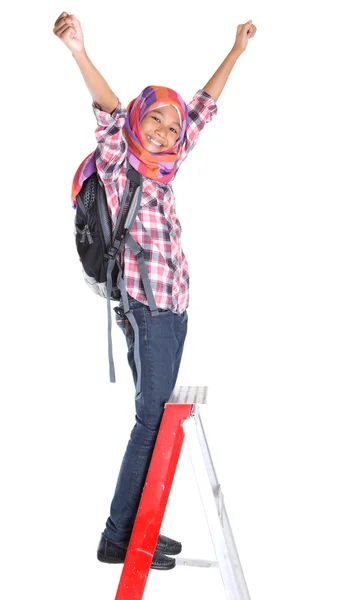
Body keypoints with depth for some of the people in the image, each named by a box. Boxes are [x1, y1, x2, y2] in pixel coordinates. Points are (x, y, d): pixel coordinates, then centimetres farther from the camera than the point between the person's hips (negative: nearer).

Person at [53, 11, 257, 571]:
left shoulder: (163, 171, 14)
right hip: (146, 310, -8)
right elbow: (110, 113, -22)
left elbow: (203, 110, 22)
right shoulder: (117, 165, -4)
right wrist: (80, 53, -40)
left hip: (174, 310, 8)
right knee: (153, 419, -9)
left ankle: (137, 528, 17)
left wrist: (237, 51, 29)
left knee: (157, 417, 9)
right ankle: (117, 538, -1)